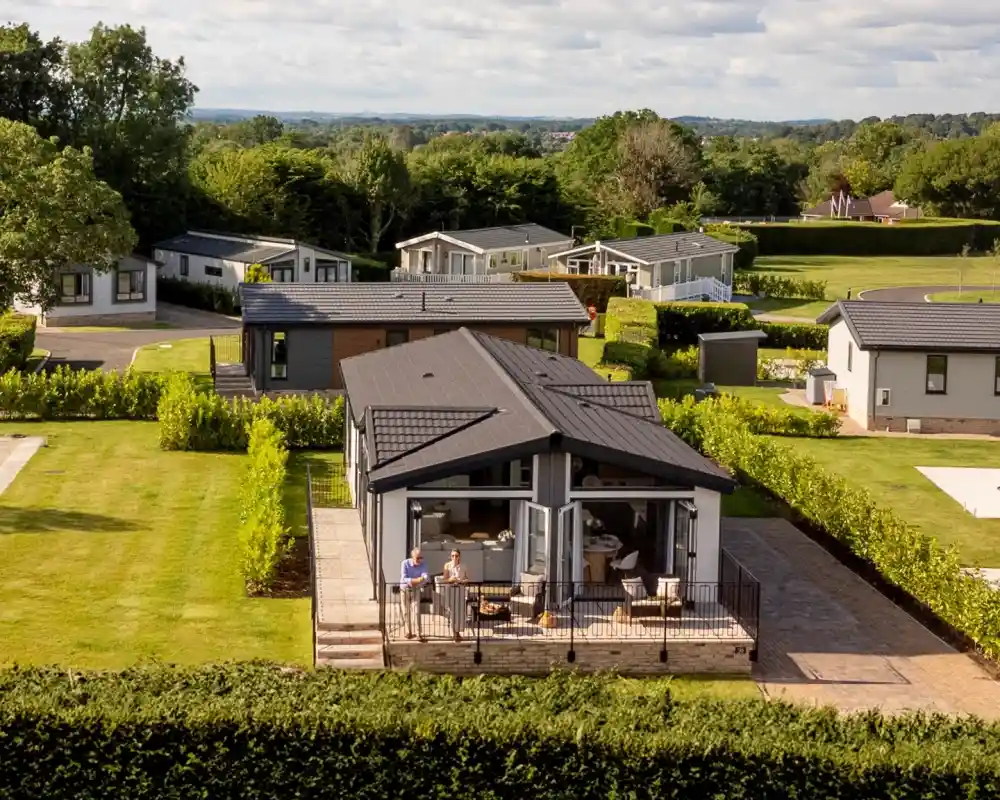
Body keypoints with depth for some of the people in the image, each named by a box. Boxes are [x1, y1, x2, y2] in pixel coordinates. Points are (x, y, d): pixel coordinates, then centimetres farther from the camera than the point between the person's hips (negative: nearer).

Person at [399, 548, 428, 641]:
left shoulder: (423, 565, -11)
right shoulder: (405, 563, -15)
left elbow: (425, 577, -25)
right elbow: (404, 578, -22)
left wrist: (412, 581, -43)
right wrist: (416, 580, -38)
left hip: (416, 590, 0)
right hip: (405, 589, 0)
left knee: (416, 611, -10)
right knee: (406, 612, 6)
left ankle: (419, 634, -12)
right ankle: (408, 632, 20)